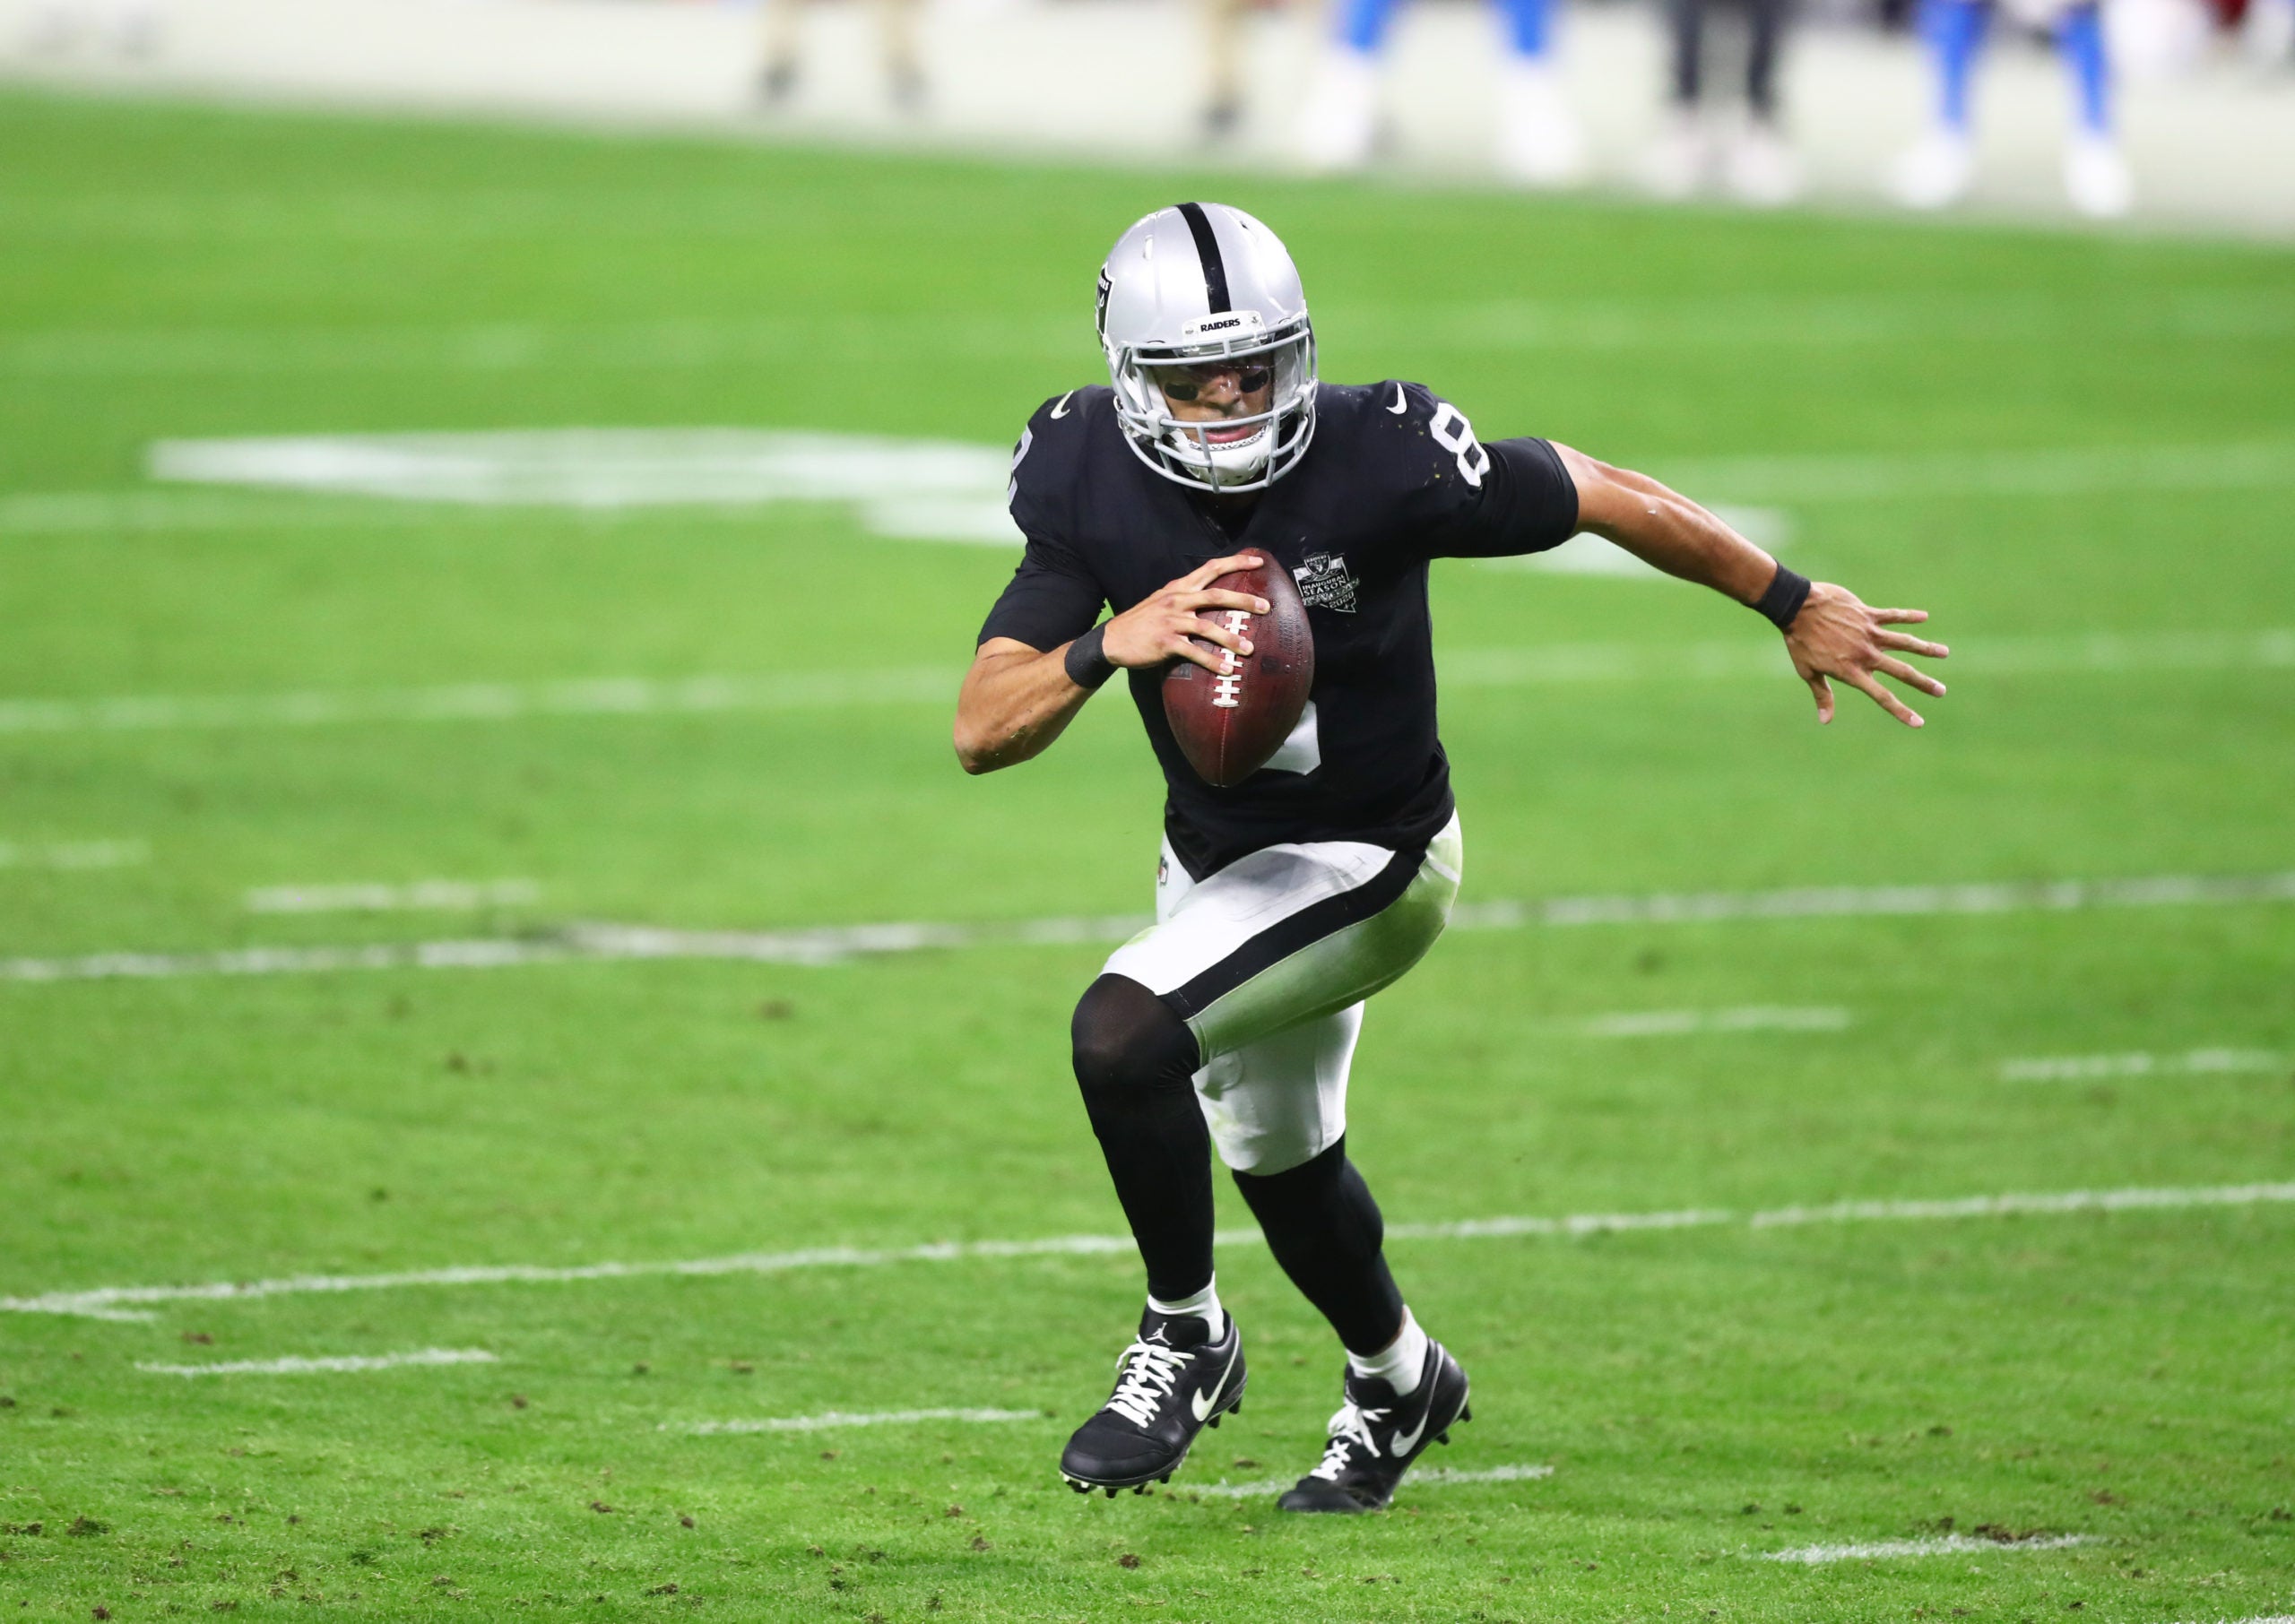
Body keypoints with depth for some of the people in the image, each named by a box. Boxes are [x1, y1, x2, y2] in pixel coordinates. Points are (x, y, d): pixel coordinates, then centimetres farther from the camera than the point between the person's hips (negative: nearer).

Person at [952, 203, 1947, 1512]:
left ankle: (1187, 1339, -5)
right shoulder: (1091, 481, -16)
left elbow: (1609, 500, -14)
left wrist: (1797, 607, -3)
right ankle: (1398, 1378, 55)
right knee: (1280, 1159, 25)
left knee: (1122, 1033, -27)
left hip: (1362, 862, -6)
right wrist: (1105, 645, -40)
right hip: (1212, 855, 6)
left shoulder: (1380, 460, -29)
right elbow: (983, 731, -19)